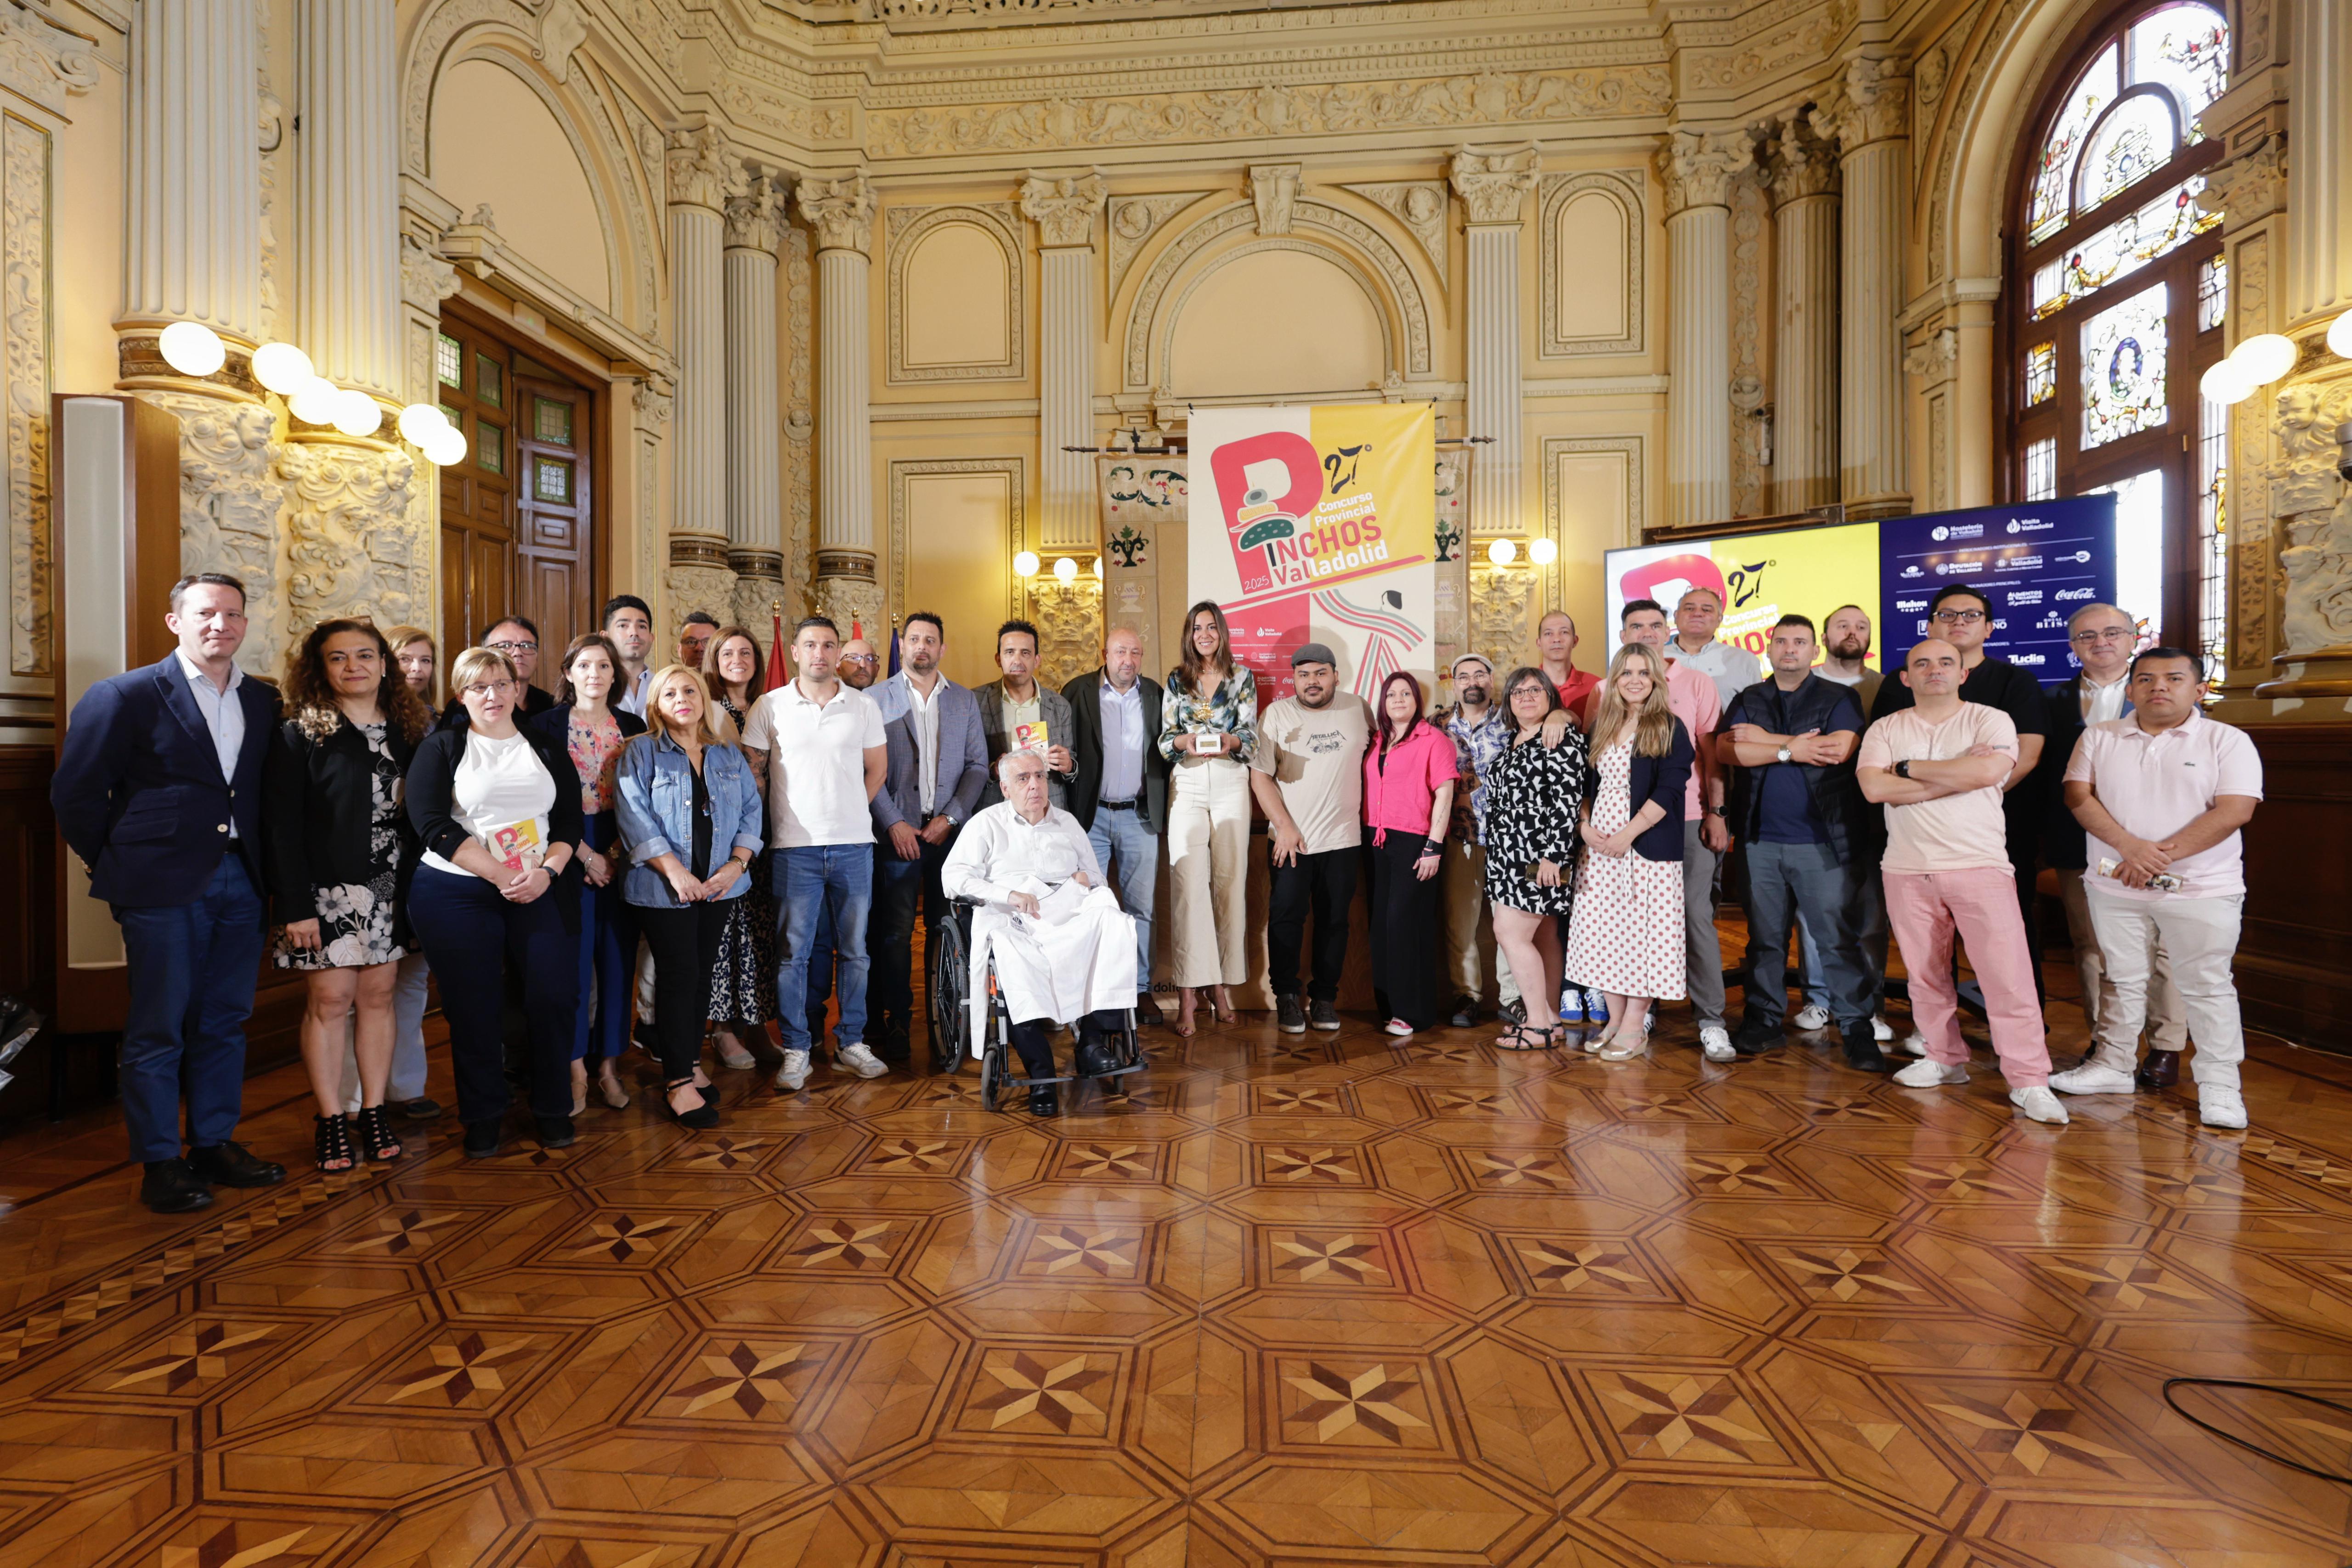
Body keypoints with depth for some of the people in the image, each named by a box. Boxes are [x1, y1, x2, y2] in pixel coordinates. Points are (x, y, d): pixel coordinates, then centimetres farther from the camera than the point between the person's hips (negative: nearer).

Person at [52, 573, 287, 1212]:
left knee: (224, 1023, 13)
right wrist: (121, 868, 0)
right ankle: (160, 1165, 16)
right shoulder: (125, 695, -4)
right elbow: (74, 794, -2)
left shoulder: (263, 703, 9)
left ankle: (215, 1146, 25)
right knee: (157, 1028, 4)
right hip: (163, 888, -4)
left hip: (239, 883, 4)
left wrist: (262, 867, 5)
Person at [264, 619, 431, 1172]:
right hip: (326, 893, -3)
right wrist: (295, 906, -13)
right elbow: (281, 825, -8)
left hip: (390, 893, 4)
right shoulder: (299, 735, -4)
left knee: (378, 997, 8)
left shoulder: (407, 731, 8)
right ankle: (330, 1120, 14)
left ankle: (373, 1114, 18)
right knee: (330, 1000, 1)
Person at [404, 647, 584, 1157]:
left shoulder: (548, 751, 12)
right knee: (474, 1008, 5)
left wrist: (547, 872, -13)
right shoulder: (440, 747, 4)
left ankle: (553, 1109, 17)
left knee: (555, 996, -1)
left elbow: (570, 821, 7)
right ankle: (482, 1116, 23)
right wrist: (503, 876, -16)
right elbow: (432, 825, -8)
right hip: (457, 893, -2)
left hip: (542, 890, 2)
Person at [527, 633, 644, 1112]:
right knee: (573, 961, 0)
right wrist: (586, 855, -10)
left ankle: (609, 1065, 16)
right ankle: (575, 1068, 12)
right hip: (570, 856, -2)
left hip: (622, 857, 3)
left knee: (618, 959, 5)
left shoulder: (633, 727, 9)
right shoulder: (546, 726, 1)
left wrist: (619, 852, -4)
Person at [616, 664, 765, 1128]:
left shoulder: (729, 755, 12)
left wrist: (737, 863, -7)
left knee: (702, 974, 11)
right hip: (664, 888, -4)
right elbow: (634, 816, -11)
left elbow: (751, 810, 8)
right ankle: (679, 1082, 6)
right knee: (679, 977, -3)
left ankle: (690, 1061, 25)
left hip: (719, 886, 4)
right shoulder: (642, 752, -1)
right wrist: (674, 871, -19)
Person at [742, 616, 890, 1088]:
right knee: (793, 952, 3)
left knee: (854, 949, 8)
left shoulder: (864, 706, 6)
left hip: (854, 844, 2)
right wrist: (778, 818, 4)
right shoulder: (770, 707, 2)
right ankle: (796, 1049, 14)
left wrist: (850, 810, 8)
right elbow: (752, 771, 6)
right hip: (795, 846, -1)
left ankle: (850, 1042, 21)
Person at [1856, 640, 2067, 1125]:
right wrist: (1957, 774, -10)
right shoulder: (1885, 729, 8)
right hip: (1908, 871, 3)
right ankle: (1946, 1060, 25)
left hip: (1979, 866, -2)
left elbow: (1987, 770, -17)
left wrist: (1908, 767, -7)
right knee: (1926, 975, 10)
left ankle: (2029, 1081, 4)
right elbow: (1874, 788, -8)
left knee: (2008, 975, -5)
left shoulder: (1991, 720, 3)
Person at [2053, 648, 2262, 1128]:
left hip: (2201, 889, -2)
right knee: (2121, 980, 13)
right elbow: (2078, 795, -4)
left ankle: (2219, 1083, 16)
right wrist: (2130, 847, -18)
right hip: (2116, 888, 3)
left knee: (2206, 986, 4)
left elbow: (2234, 810, -12)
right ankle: (2113, 1065, 25)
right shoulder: (2101, 737, 5)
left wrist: (2163, 854, -19)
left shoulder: (2228, 741, -2)